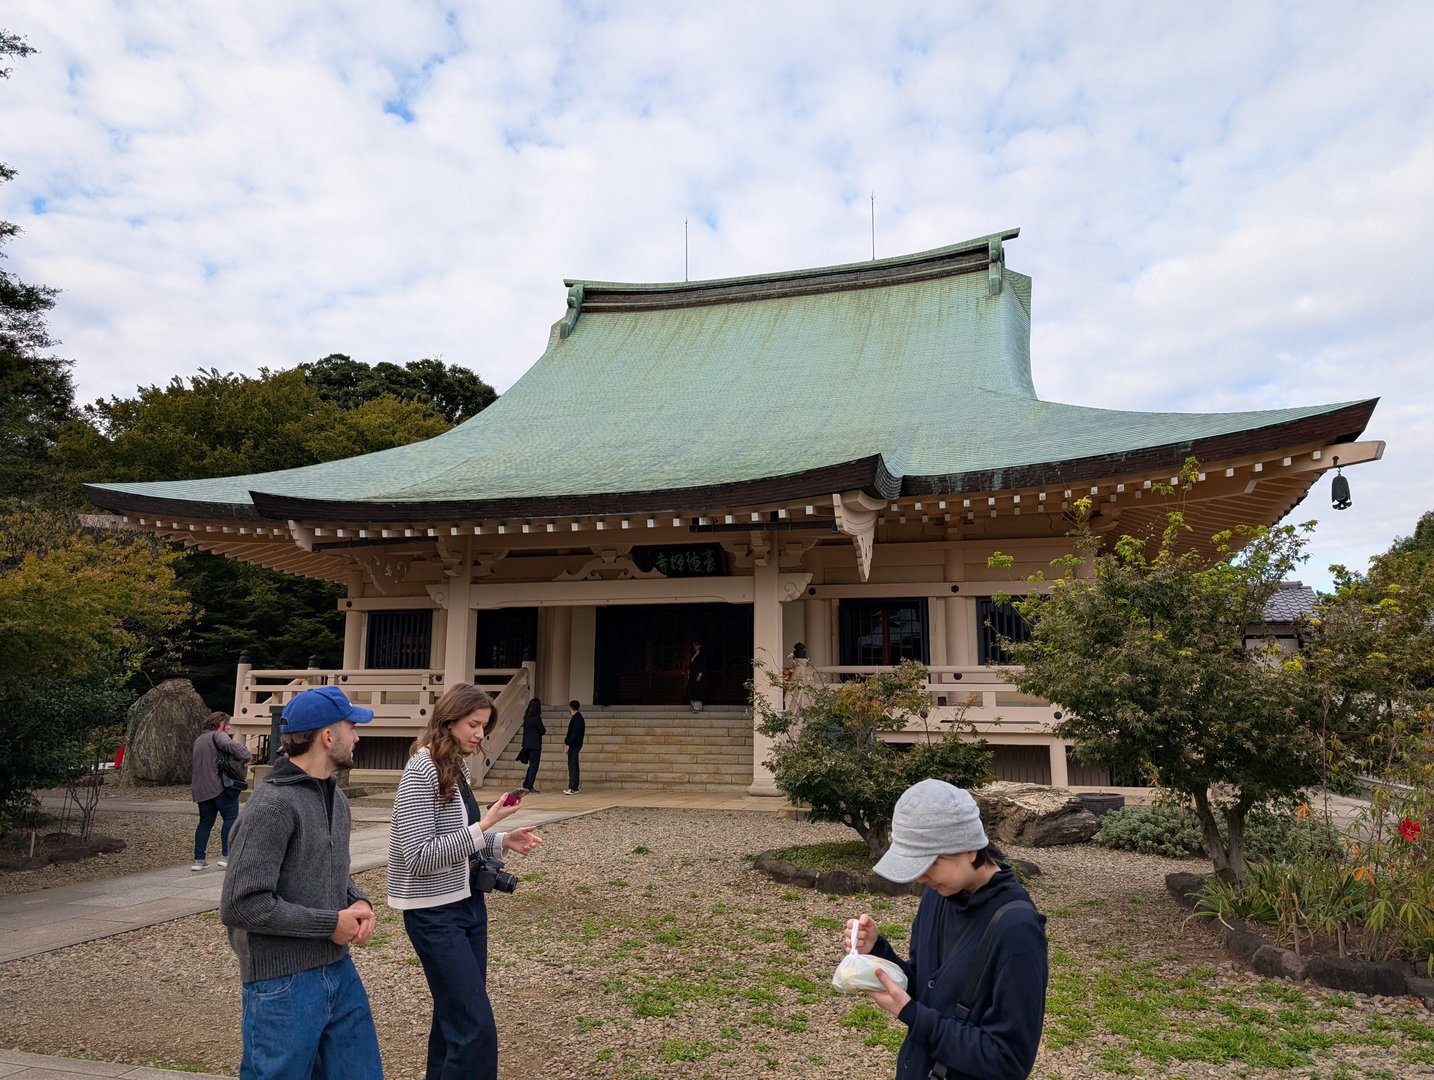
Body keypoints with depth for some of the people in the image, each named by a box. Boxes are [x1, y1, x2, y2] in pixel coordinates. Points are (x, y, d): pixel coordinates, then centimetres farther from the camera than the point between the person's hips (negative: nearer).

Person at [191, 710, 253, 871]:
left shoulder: (199, 740, 24)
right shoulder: (218, 735, -6)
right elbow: (231, 745, -26)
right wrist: (247, 756, -21)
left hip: (201, 789, 9)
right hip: (219, 785, -9)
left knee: (206, 821, 13)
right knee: (231, 817, -3)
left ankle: (199, 859, 11)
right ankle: (226, 855, -7)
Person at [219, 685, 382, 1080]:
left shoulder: (335, 796, 8)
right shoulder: (273, 804, -20)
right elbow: (241, 905, -24)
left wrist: (358, 902, -1)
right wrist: (331, 923, -18)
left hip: (339, 970, 8)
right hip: (284, 983, -8)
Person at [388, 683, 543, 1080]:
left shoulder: (459, 768, 6)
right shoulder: (422, 772, -18)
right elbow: (420, 857, -22)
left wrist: (502, 841, -1)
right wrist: (485, 825, -24)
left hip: (468, 902, 8)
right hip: (435, 913, -8)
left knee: (455, 1016, 17)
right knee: (476, 1026, -7)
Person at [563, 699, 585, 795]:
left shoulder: (577, 718, -15)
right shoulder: (577, 717, 15)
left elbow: (574, 733, -20)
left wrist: (568, 744, -19)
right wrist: (567, 740, 15)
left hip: (574, 745, -10)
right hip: (573, 745, 10)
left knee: (572, 766, -11)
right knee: (574, 766, 13)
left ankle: (573, 788, -13)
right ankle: (574, 787, 18)